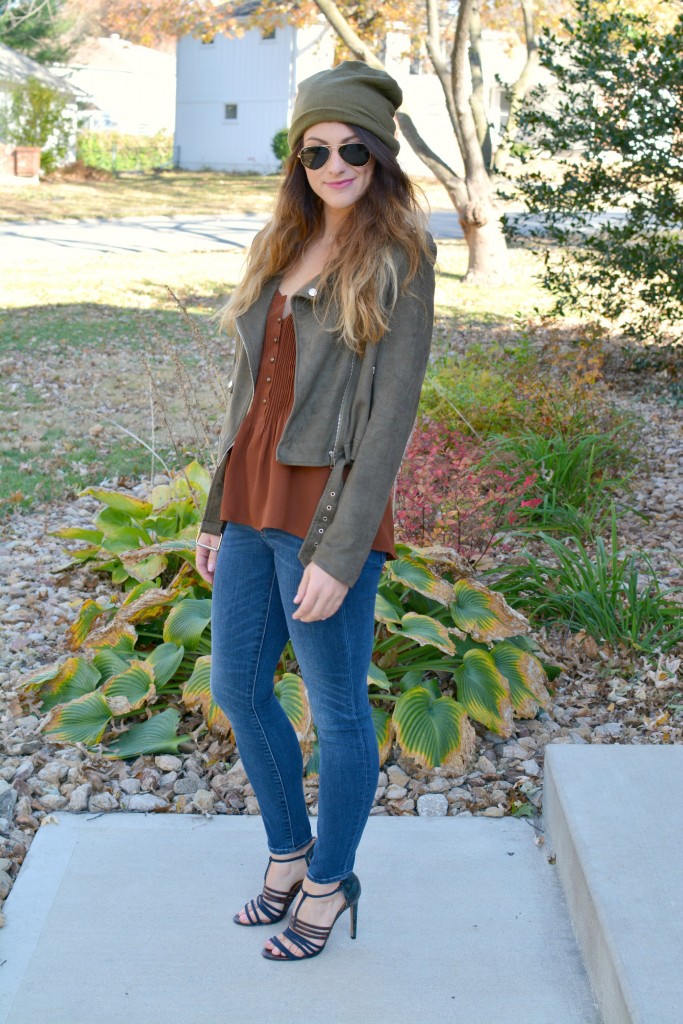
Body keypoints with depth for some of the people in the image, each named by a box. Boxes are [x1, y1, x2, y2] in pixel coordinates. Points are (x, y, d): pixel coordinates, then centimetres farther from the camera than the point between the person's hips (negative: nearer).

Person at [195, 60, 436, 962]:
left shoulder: (398, 263, -9)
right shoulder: (281, 250, 11)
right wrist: (218, 513, 14)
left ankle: (331, 882, 28)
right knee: (238, 688, 16)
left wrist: (340, 557, -18)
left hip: (330, 508, -7)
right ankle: (288, 852, 37)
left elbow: (390, 414, -14)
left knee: (337, 710, 7)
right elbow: (251, 387, 14)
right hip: (254, 501, 7)